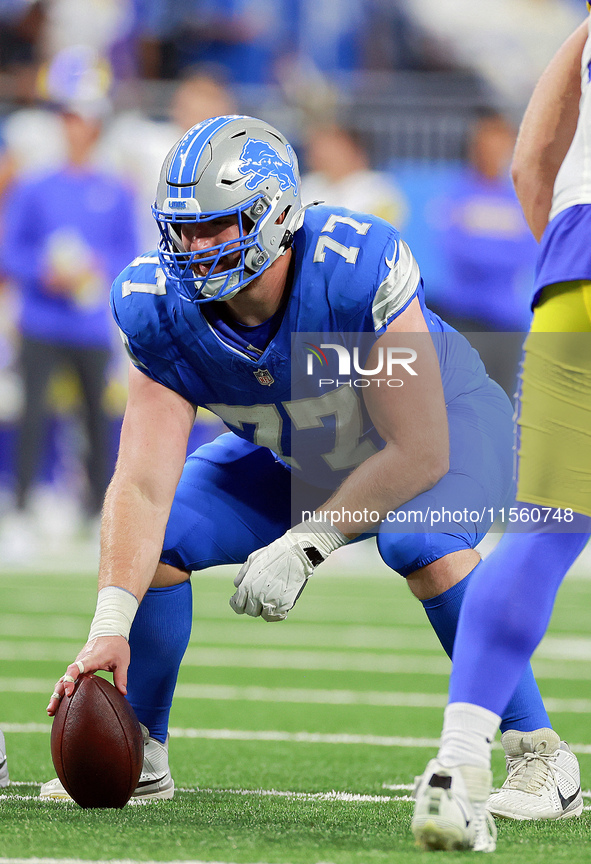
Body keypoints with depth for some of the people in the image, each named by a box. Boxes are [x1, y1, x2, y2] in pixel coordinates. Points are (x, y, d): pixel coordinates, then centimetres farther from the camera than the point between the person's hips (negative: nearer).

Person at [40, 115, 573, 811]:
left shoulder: (356, 270, -39)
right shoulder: (161, 308, -24)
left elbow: (419, 452, -32)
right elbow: (143, 483, -28)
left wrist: (303, 546, -30)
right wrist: (110, 626, -40)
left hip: (441, 423, -5)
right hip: (297, 455, 5)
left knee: (424, 547, -35)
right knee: (155, 539, -13)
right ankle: (139, 756, 7)